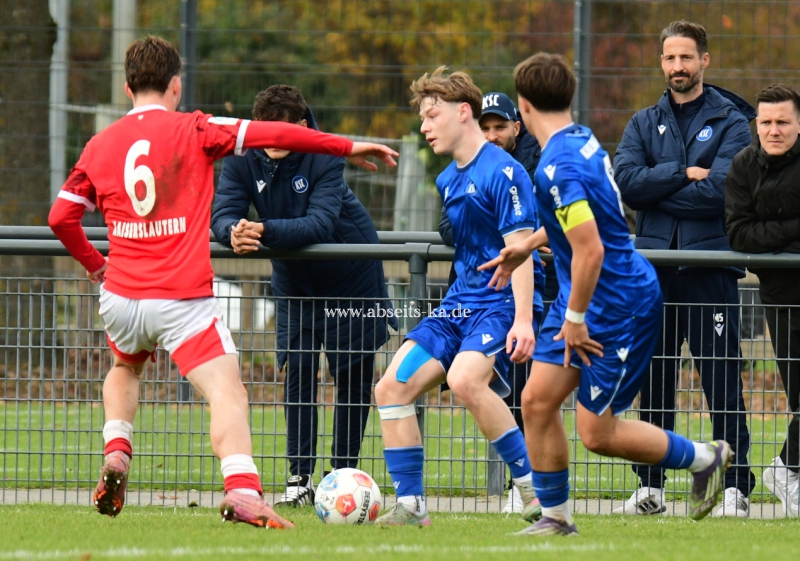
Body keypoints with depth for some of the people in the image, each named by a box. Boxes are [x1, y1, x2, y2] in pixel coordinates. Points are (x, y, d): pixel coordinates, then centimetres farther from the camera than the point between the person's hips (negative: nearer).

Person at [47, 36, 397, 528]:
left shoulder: (100, 146, 9)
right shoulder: (192, 131, -2)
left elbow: (61, 216, 12)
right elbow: (271, 135, -7)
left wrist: (94, 264, 28)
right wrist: (347, 147, -1)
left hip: (122, 297, 5)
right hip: (183, 300, -5)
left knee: (125, 367, 35)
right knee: (228, 394, -12)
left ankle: (116, 454, 14)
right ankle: (243, 491, -33)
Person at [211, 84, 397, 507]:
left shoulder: (324, 157, -27)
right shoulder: (242, 160, -15)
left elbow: (320, 224, -38)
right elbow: (222, 214, -24)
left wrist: (265, 231, -52)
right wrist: (234, 234, -48)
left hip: (351, 277, -3)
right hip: (294, 279, 3)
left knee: (353, 376, 1)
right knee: (297, 372, -5)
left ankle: (344, 471, 11)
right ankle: (300, 477, -2)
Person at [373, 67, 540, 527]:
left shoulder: (502, 171, -12)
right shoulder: (447, 181, 16)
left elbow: (520, 247, -18)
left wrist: (523, 320, -25)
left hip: (500, 303, -9)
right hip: (458, 304, 9)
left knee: (465, 379, -33)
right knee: (393, 387, -3)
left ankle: (535, 485, -23)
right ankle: (410, 505, 3)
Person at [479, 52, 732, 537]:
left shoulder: (558, 168, -27)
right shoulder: (583, 139, 4)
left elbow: (590, 250, -31)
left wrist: (575, 319, -20)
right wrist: (529, 245, 28)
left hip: (618, 305, -9)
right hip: (584, 298, 9)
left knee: (598, 433, -2)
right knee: (537, 400, 4)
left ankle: (704, 458, 16)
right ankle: (556, 516, 12)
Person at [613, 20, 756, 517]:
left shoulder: (730, 122, 3)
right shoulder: (644, 124, 15)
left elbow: (720, 190, -12)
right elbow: (626, 180, -2)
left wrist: (655, 190, -6)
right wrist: (683, 173, -11)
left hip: (711, 262, -4)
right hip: (654, 266, 4)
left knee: (723, 381, -6)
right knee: (654, 381, 6)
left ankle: (736, 488, -4)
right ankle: (650, 486, 12)